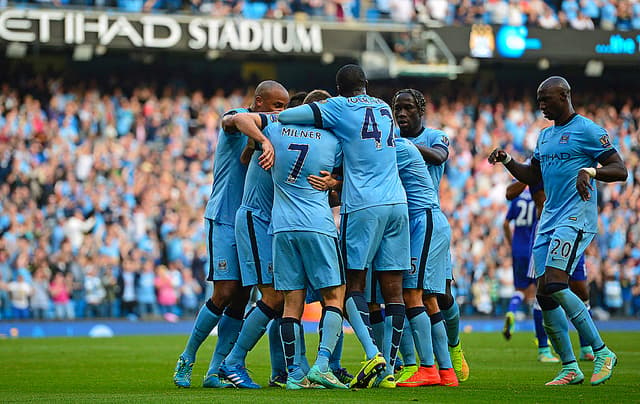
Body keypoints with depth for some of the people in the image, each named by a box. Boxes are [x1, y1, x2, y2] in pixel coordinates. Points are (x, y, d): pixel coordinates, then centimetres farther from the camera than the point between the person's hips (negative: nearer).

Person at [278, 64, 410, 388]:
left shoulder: (339, 107, 3)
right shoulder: (384, 108, 20)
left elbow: (285, 116, -3)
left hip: (363, 205, -5)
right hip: (397, 203, 5)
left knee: (354, 284, 2)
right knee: (393, 289, 2)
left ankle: (372, 355, -16)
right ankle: (388, 370, 1)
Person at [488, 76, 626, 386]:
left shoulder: (587, 130, -5)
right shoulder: (545, 136, 20)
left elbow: (621, 171, -8)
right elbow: (533, 177, 29)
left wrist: (590, 171, -26)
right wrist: (507, 161, 14)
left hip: (576, 217, -9)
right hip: (550, 219, 9)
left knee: (553, 285, -21)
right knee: (545, 295, 3)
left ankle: (602, 353, -11)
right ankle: (570, 368, 10)